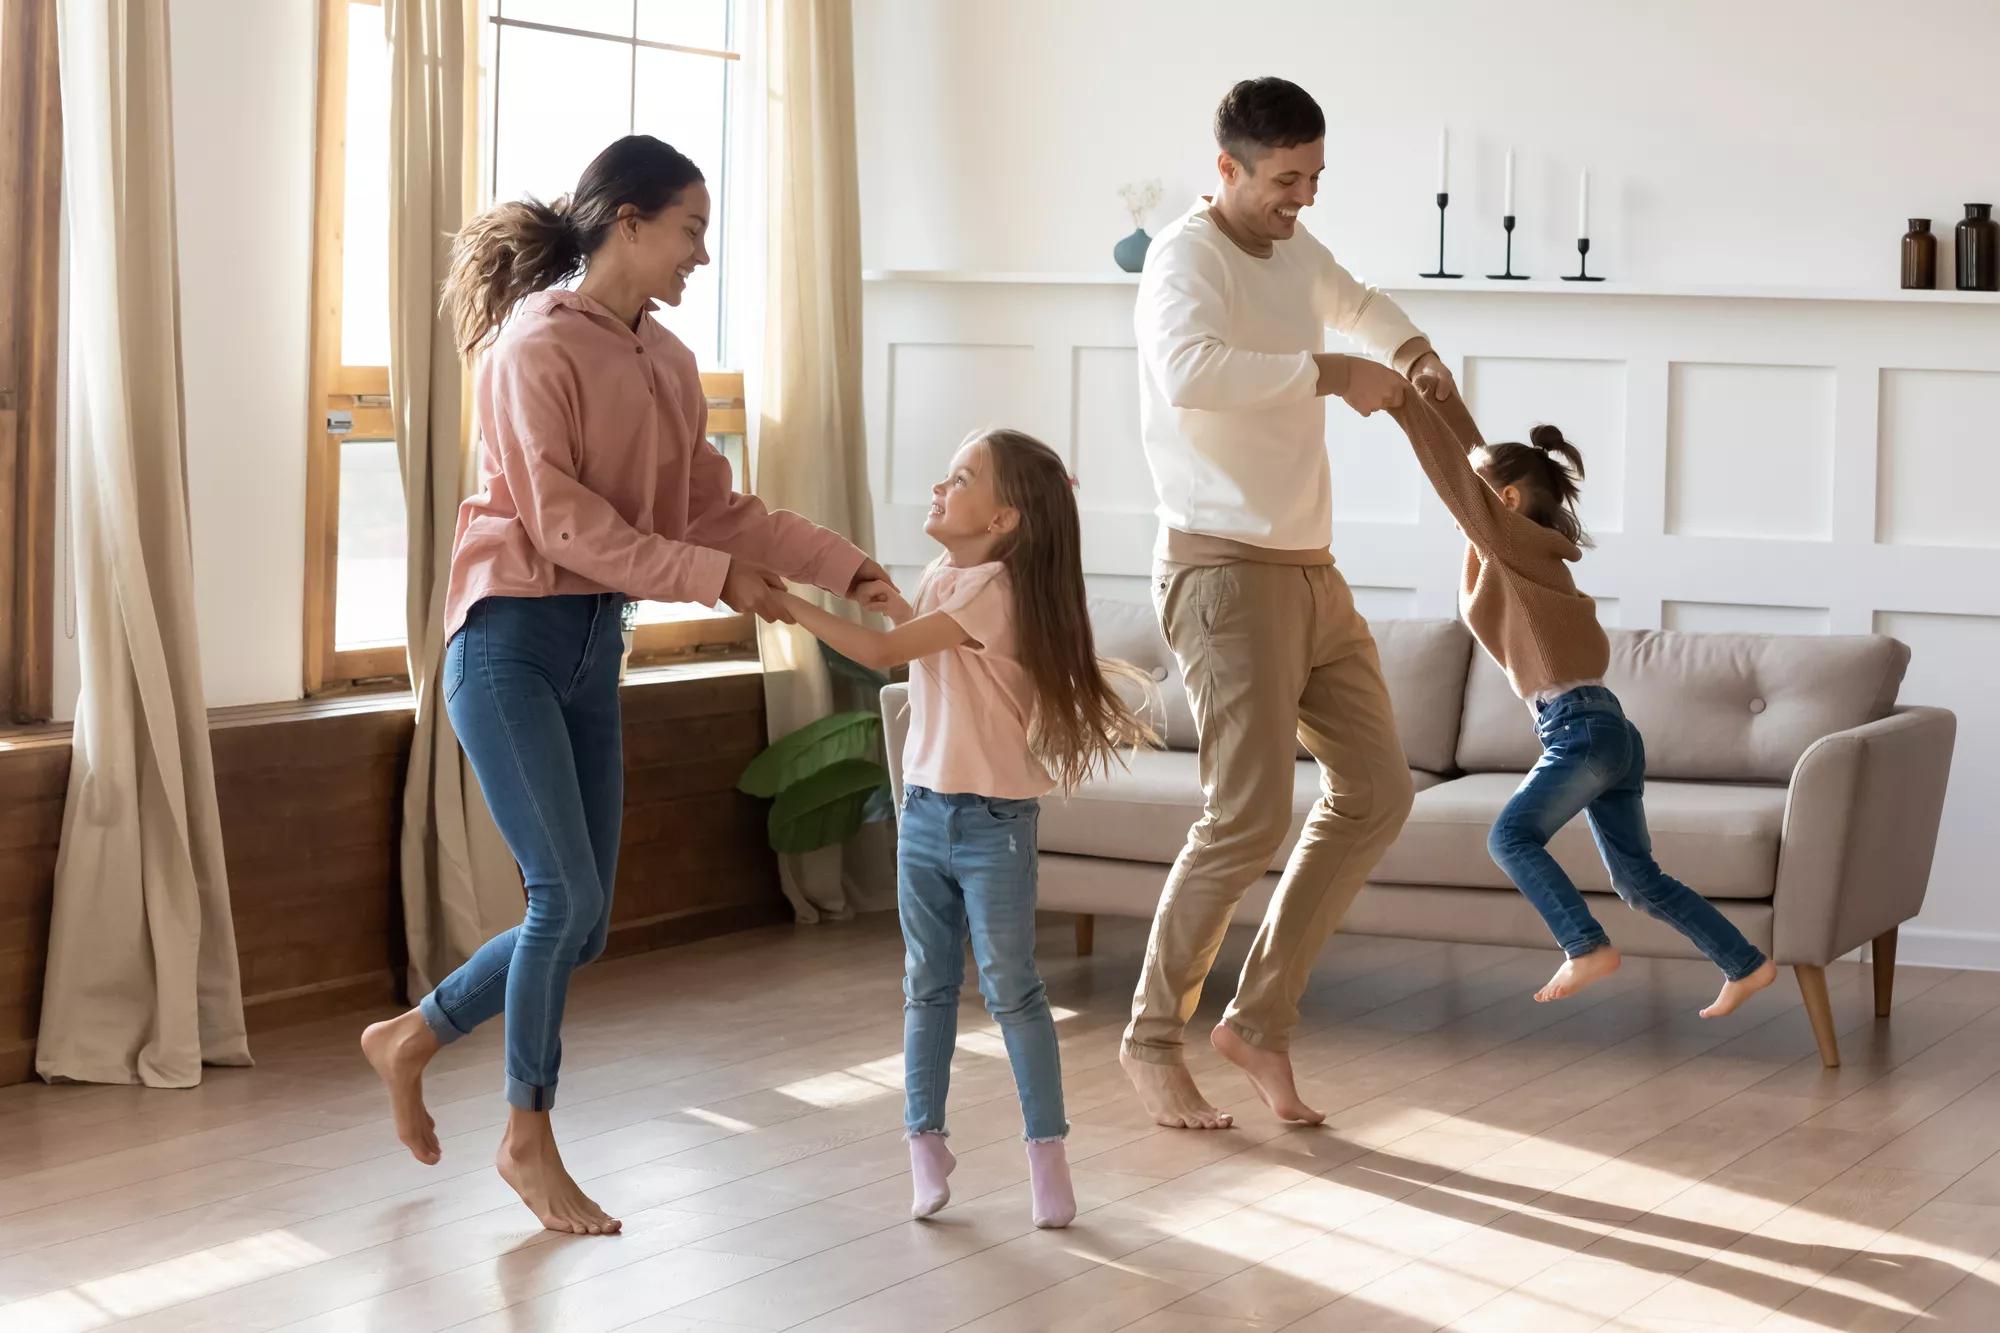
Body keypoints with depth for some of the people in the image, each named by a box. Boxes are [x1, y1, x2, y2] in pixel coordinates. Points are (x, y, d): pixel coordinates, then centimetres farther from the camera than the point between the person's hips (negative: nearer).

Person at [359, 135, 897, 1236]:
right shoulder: (535, 349, -12)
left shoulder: (665, 363, 10)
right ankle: (529, 1140, 7)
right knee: (567, 894, -10)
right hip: (509, 643, -8)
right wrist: (713, 578, -21)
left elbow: (714, 506, 11)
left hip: (594, 649, 8)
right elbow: (561, 521, -18)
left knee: (579, 923, 6)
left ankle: (410, 1040, 28)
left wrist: (840, 565, 1)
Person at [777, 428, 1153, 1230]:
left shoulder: (995, 589, -18)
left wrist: (789, 606, -20)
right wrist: (880, 594, 4)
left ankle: (1046, 1150, 5)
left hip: (993, 820, -8)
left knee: (1011, 989, -2)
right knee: (928, 986, 10)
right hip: (925, 810, 8)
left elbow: (884, 652, -23)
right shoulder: (941, 579, 9)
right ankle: (925, 1142, 16)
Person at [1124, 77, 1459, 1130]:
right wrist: (1329, 373, -28)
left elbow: (1352, 303, 38)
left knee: (1375, 794, 5)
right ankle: (1152, 1039, 3)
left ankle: (1259, 1021, 14)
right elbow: (1188, 372, -35)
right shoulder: (1188, 256, -13)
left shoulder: (1294, 249, 14)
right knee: (1250, 815, -13)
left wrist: (1408, 349, 18)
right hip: (1225, 570, -9)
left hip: (1309, 569, 9)